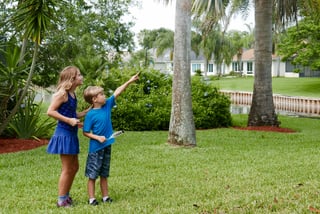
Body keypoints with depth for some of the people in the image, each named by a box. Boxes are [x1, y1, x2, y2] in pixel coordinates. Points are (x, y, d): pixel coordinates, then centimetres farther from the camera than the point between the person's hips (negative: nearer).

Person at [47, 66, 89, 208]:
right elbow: (50, 111, -19)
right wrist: (68, 120, -22)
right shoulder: (62, 93, -14)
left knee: (74, 167, 16)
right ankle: (61, 200, 8)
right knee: (67, 169, -2)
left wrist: (89, 110, 10)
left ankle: (66, 196, 26)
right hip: (64, 134, -9)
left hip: (71, 134, 9)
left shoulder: (72, 94, 12)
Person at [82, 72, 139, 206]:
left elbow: (117, 92, 0)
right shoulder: (90, 115, -14)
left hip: (107, 146, 6)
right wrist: (98, 137, -19)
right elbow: (85, 132, -9)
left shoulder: (107, 105, 0)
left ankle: (105, 196, 24)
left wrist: (130, 81, -3)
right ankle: (91, 198, 12)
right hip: (95, 148, -6)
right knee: (92, 175, 5)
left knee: (104, 174, 16)